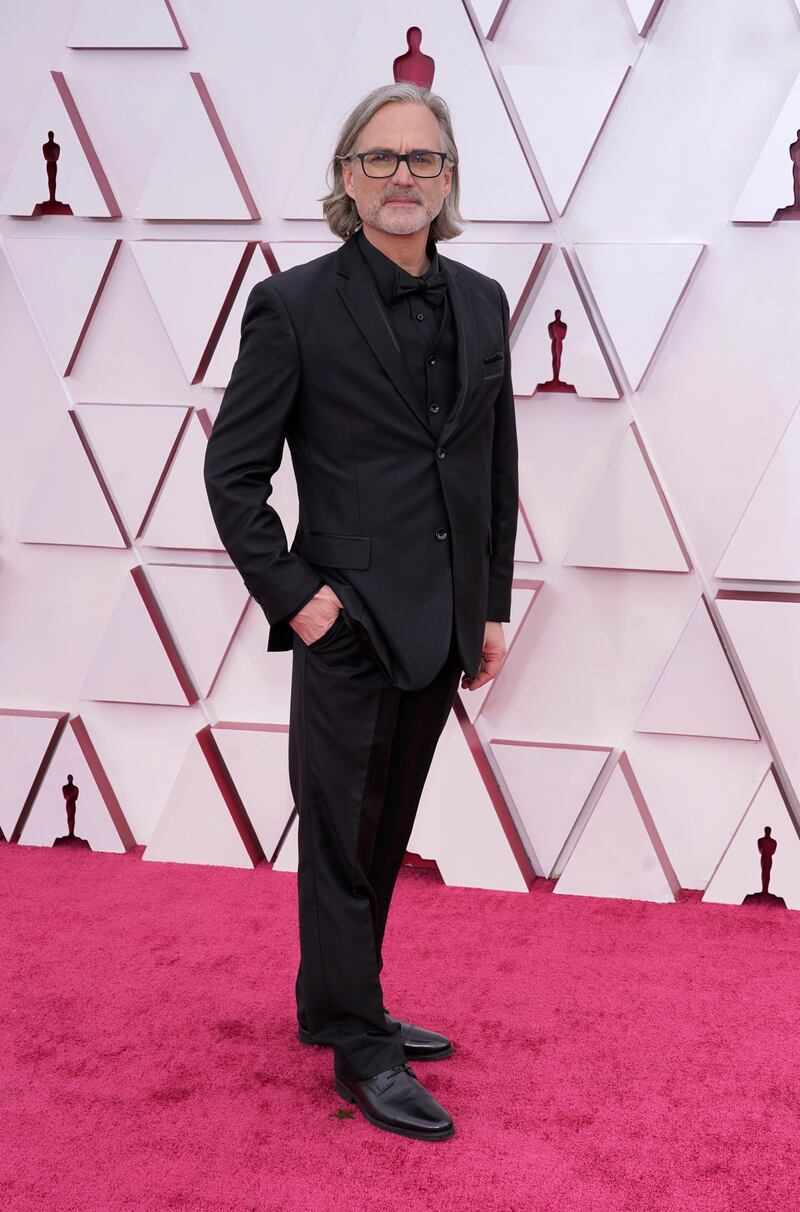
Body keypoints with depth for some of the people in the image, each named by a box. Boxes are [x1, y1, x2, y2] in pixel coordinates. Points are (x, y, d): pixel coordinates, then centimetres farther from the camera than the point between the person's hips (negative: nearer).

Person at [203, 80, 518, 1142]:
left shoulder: (481, 303, 8)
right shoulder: (295, 306, -8)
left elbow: (497, 469, 13)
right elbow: (232, 468, -6)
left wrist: (494, 605, 11)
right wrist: (291, 594, -11)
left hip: (440, 626, 6)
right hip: (350, 624, -6)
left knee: (383, 834, 17)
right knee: (344, 838, 5)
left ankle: (334, 1005, 35)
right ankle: (359, 1047, 20)